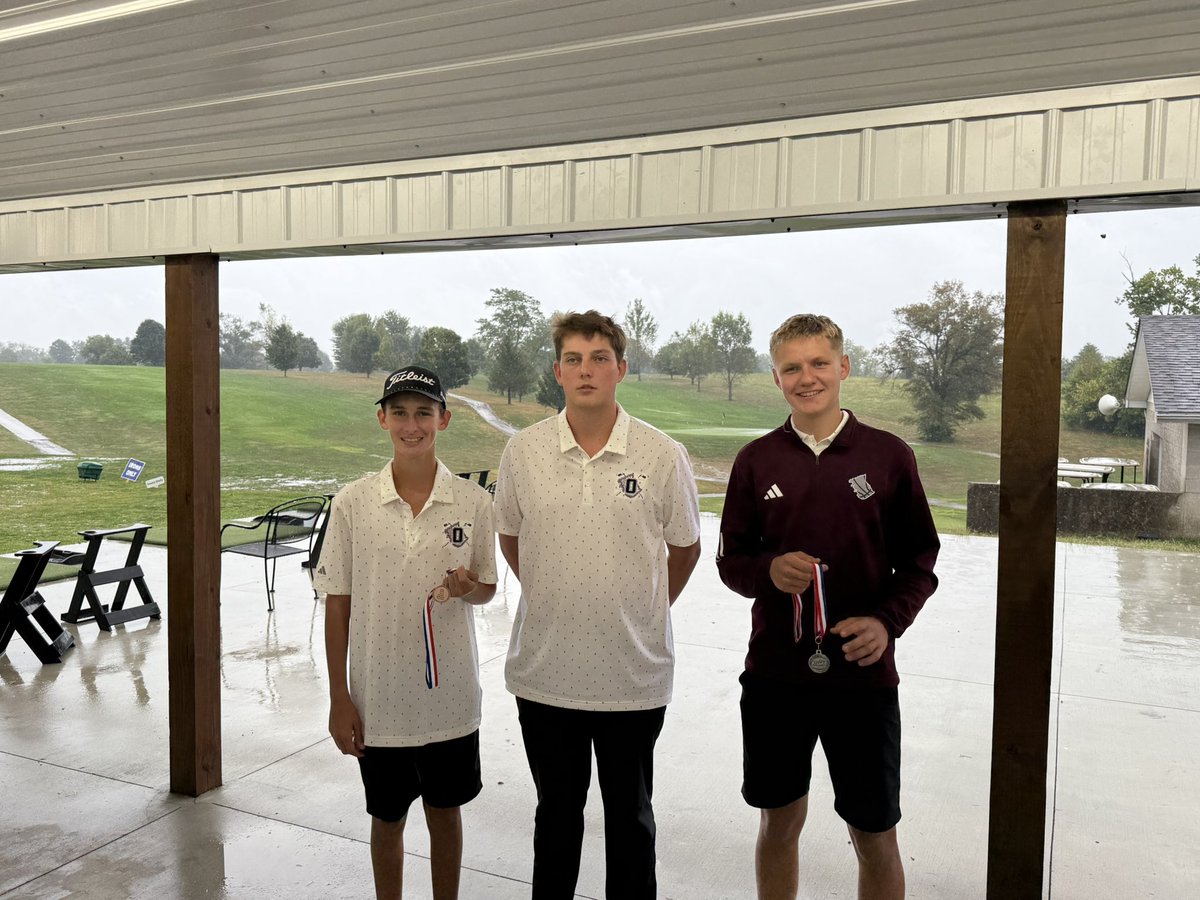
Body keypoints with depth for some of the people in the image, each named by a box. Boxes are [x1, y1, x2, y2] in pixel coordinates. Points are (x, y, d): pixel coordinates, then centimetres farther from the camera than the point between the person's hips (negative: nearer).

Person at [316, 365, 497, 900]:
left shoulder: (473, 502, -6)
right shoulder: (352, 503, -7)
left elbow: (487, 589, 5)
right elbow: (337, 604, -2)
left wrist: (467, 588, -19)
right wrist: (339, 699, -2)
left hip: (450, 694, 1)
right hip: (378, 698, 0)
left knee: (445, 811, 17)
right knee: (387, 817, 17)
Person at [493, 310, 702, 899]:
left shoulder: (662, 456, -8)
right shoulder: (523, 452, -3)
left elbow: (684, 548, 5)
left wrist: (648, 610, 8)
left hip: (634, 676, -1)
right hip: (543, 672, 1)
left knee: (630, 816, 17)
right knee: (556, 812, 20)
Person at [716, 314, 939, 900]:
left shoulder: (888, 455, -3)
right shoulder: (756, 460, 1)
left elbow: (920, 562, 3)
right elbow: (730, 561, 5)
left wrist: (888, 620, -15)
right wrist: (769, 570, -16)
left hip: (864, 675, -1)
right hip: (774, 673, 2)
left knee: (875, 836, 10)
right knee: (780, 821, 16)